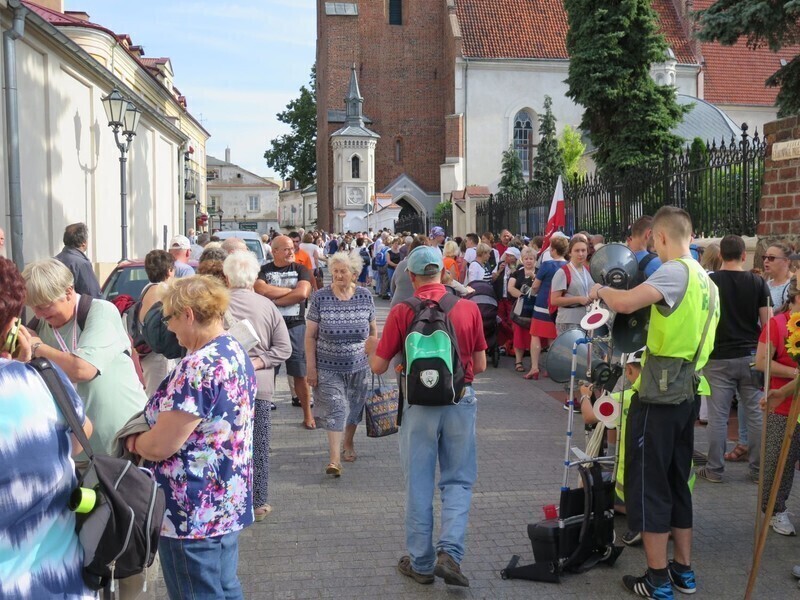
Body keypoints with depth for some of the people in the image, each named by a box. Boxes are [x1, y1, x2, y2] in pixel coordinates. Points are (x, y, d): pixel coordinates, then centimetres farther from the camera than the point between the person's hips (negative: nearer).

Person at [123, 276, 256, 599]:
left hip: (195, 511, -9)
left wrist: (132, 441, -1)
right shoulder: (236, 351, 5)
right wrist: (145, 437, 5)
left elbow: (160, 446, -23)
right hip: (227, 500, 9)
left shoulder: (198, 368, -25)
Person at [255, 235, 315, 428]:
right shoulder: (263, 271, 4)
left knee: (300, 373, 2)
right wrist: (291, 290, -9)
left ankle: (308, 415, 11)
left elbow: (302, 294, -12)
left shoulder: (300, 270, 4)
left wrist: (274, 300, -8)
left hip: (295, 325, 0)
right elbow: (262, 290, -15)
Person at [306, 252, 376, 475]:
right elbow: (310, 336, -5)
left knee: (353, 408, 15)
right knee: (334, 410, -9)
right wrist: (311, 367, -8)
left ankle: (348, 443, 39)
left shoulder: (365, 296, -2)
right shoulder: (320, 297, -8)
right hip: (329, 367, -2)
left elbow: (373, 330, 9)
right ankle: (334, 459, -6)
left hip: (359, 366, 3)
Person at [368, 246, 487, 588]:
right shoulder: (468, 308, -2)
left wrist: (371, 347, 19)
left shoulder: (402, 312, -8)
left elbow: (379, 366, -2)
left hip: (420, 402, -1)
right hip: (461, 400, 1)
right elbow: (480, 365, 4)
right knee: (458, 479, 14)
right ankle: (450, 551, -2)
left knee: (419, 482, 12)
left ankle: (421, 562, 21)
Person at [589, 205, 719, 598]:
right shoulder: (705, 279, 12)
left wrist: (600, 290, -11)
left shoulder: (675, 272, -16)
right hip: (688, 392, 9)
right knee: (676, 481, 18)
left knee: (648, 484, 1)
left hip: (660, 394, -9)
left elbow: (624, 303, -30)